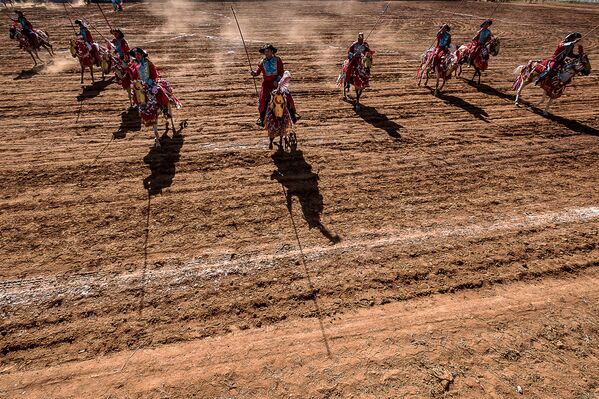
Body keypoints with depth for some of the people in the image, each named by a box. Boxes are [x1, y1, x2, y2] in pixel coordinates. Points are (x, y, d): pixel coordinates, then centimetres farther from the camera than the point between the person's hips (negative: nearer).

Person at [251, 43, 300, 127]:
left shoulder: (277, 60, -3)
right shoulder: (262, 62, 1)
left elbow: (282, 71, -5)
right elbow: (258, 70, -2)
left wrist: (277, 80, -15)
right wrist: (254, 73, -25)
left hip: (277, 81, -1)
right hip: (267, 83, 1)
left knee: (288, 96, -10)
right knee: (262, 99, -10)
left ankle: (293, 113, 7)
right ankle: (262, 117, 6)